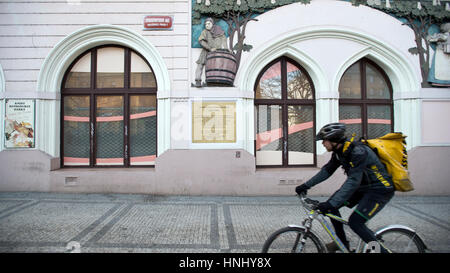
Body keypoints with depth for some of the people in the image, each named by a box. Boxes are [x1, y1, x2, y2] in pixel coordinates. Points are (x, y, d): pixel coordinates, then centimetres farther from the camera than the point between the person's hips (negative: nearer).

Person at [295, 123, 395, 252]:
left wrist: (331, 204, -43)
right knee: (332, 206, -1)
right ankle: (342, 243, 15)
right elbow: (326, 171, 6)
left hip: (380, 190, -9)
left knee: (355, 221, -20)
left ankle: (381, 249, 1)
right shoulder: (339, 152, -2)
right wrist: (306, 185, 0)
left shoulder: (358, 152, -29)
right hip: (363, 187, 9)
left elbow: (353, 181, -37)